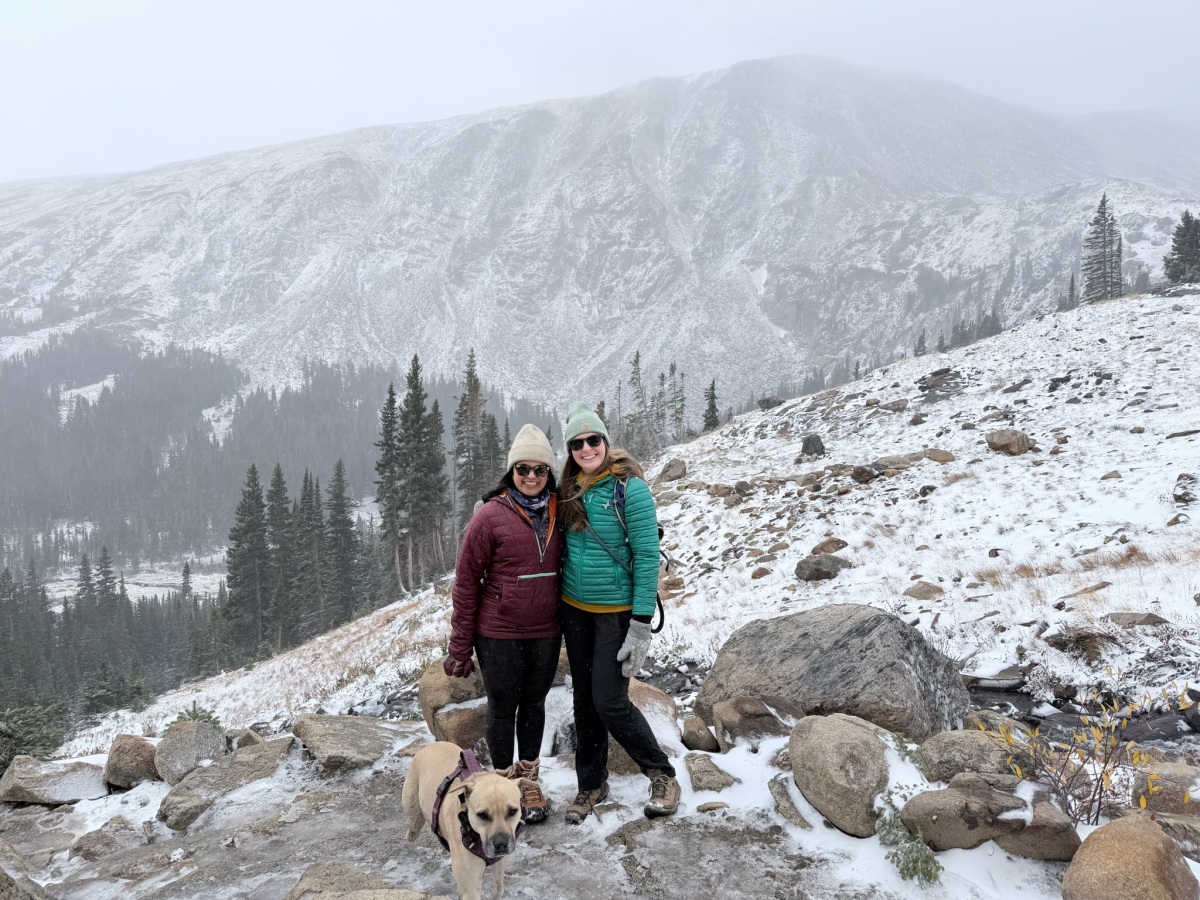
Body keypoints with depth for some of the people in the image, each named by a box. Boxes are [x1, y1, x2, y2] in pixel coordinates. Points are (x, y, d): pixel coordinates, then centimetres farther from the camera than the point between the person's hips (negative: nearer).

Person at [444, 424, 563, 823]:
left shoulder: (559, 512, 1)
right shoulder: (490, 515, -11)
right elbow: (466, 581, -7)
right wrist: (460, 646, -6)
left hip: (545, 633, 4)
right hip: (498, 633, -4)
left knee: (534, 704, 16)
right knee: (502, 707, 9)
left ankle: (529, 781, 32)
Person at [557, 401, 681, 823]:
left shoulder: (630, 487, -14)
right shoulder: (570, 490, 3)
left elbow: (648, 556, -15)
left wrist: (642, 623, -18)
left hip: (616, 610, -6)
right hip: (574, 609, 6)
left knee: (609, 701, -5)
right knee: (584, 699, 13)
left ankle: (662, 774, 16)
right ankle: (591, 783, 30)